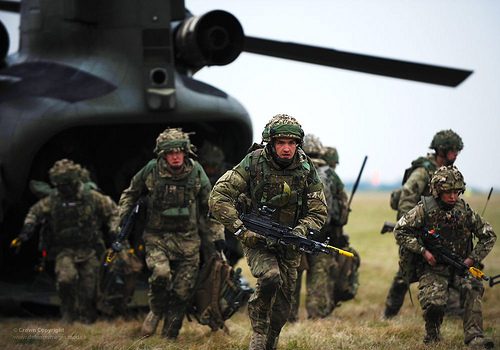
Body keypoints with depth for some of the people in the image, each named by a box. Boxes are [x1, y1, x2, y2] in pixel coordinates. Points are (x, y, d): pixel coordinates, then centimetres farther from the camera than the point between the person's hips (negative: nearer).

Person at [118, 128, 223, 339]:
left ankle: (170, 336, 18)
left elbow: (209, 207, 9)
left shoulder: (196, 173, -2)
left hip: (187, 239, 2)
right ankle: (156, 311, 2)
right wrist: (125, 220, 3)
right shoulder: (151, 171, -6)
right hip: (157, 236, -2)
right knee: (161, 273, -27)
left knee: (182, 291, 2)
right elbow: (130, 195, 12)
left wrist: (215, 237, 8)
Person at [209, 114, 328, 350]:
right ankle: (258, 329, -9)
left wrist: (299, 232, -20)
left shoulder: (306, 170, -7)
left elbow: (318, 213, -1)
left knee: (281, 307, 8)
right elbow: (218, 196, -17)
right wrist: (240, 229, -23)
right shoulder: (253, 163, -15)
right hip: (257, 241, -4)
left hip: (289, 245, 4)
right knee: (270, 277, -31)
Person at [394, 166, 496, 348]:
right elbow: (400, 231, -5)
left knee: (474, 289, -29)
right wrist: (422, 250, -13)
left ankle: (474, 338, -28)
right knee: (435, 303, -27)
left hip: (459, 268, 3)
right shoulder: (425, 209, -7)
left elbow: (489, 236, 10)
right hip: (432, 269, -2)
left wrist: (472, 259, -1)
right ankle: (432, 333, 6)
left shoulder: (464, 210, 2)